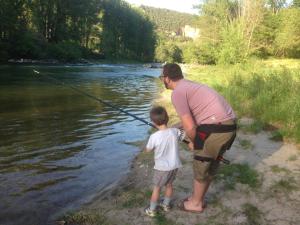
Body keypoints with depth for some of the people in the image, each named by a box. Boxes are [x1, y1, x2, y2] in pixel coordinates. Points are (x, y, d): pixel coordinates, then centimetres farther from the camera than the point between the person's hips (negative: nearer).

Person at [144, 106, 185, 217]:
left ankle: (152, 210, 25)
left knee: (156, 188, 13)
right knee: (169, 185, 24)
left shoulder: (154, 136, -23)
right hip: (174, 166, 4)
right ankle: (166, 205, 41)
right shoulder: (175, 131, -12)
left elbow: (148, 149, -7)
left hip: (162, 167, -4)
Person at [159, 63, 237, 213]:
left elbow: (190, 128, -14)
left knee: (200, 168, 12)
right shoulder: (190, 85, 20)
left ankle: (196, 204, 31)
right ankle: (198, 198, 42)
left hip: (215, 129, -9)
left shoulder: (177, 93, -10)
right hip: (229, 126, 9)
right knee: (210, 166, 23)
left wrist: (194, 143, 6)